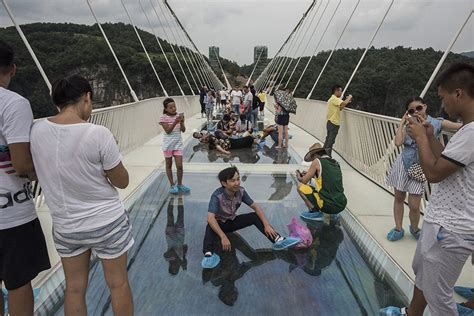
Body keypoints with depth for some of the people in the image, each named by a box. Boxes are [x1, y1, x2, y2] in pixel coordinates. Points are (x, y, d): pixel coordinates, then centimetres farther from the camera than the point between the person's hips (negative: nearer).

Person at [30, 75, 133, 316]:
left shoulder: (37, 130, -8)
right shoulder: (98, 134, -21)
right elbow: (122, 182, -12)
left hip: (65, 226, 4)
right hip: (107, 222, -4)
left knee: (74, 288, 19)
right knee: (118, 284, 15)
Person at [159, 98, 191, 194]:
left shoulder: (179, 116, 2)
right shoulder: (163, 117, -8)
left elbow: (183, 130, -1)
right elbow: (168, 131, -16)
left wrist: (181, 122, -19)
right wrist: (175, 122, -26)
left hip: (178, 144, 2)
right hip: (168, 144, -2)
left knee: (180, 166, 0)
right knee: (169, 166, 9)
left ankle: (180, 184, 19)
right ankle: (172, 185, 22)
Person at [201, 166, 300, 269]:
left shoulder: (241, 191, -16)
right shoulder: (217, 196, -31)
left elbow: (256, 207, -9)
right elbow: (210, 218, -41)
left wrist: (266, 225, -20)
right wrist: (223, 237, -50)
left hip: (232, 221, 4)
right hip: (219, 223, -4)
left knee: (255, 216, -17)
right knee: (210, 227, -39)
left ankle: (278, 240, -25)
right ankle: (209, 253, -60)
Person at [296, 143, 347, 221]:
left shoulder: (317, 161, -4)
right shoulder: (336, 163, 15)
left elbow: (304, 181, 2)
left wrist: (299, 177, 24)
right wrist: (311, 174, 34)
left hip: (328, 205, -7)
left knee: (300, 186, 7)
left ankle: (315, 212, -1)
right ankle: (333, 213, 17)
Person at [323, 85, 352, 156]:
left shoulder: (333, 99, 18)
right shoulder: (334, 99, -14)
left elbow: (339, 108, 22)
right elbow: (344, 103, -29)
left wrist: (347, 102, 12)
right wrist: (349, 98, -10)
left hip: (331, 123, 10)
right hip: (333, 123, -10)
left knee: (328, 140, 16)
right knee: (330, 142, -7)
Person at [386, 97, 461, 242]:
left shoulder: (436, 123, -4)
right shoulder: (408, 125, 0)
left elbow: (460, 126, -14)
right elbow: (398, 142, -15)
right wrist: (402, 123, -9)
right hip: (403, 165, 2)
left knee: (414, 205, -2)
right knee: (399, 198, 11)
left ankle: (414, 229, 27)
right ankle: (398, 229, 27)